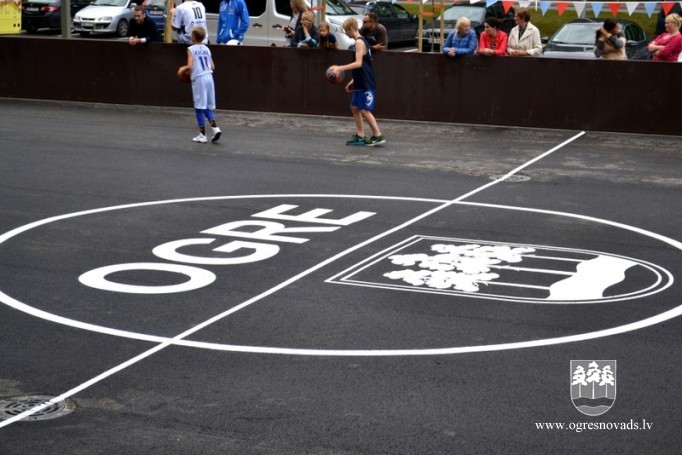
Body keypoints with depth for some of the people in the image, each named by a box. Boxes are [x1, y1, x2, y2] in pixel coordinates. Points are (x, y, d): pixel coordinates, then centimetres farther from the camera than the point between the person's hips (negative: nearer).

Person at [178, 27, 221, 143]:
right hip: (209, 77, 6)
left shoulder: (191, 49, -6)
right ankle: (215, 128, -2)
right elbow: (212, 66, 10)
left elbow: (190, 65, -15)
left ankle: (202, 135, 4)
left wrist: (183, 68, 4)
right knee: (207, 107, 15)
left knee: (199, 107, 2)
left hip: (198, 78, -6)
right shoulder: (207, 49, 11)